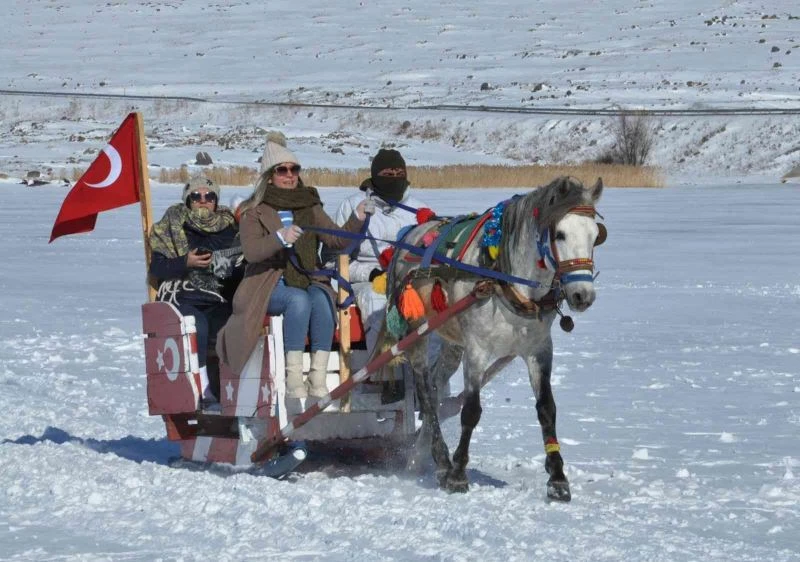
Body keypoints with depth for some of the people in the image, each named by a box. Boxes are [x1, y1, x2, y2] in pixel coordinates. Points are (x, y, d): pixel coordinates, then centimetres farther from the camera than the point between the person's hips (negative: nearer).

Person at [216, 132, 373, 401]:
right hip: (269, 283, -3)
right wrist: (280, 237, -31)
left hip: (308, 280, 3)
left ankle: (318, 379, -35)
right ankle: (293, 380, -35)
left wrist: (356, 219, -14)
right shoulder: (254, 210, 2)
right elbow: (251, 252, -13)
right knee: (299, 299, -35)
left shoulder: (309, 206, 15)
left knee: (322, 298, -31)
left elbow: (337, 239, 5)